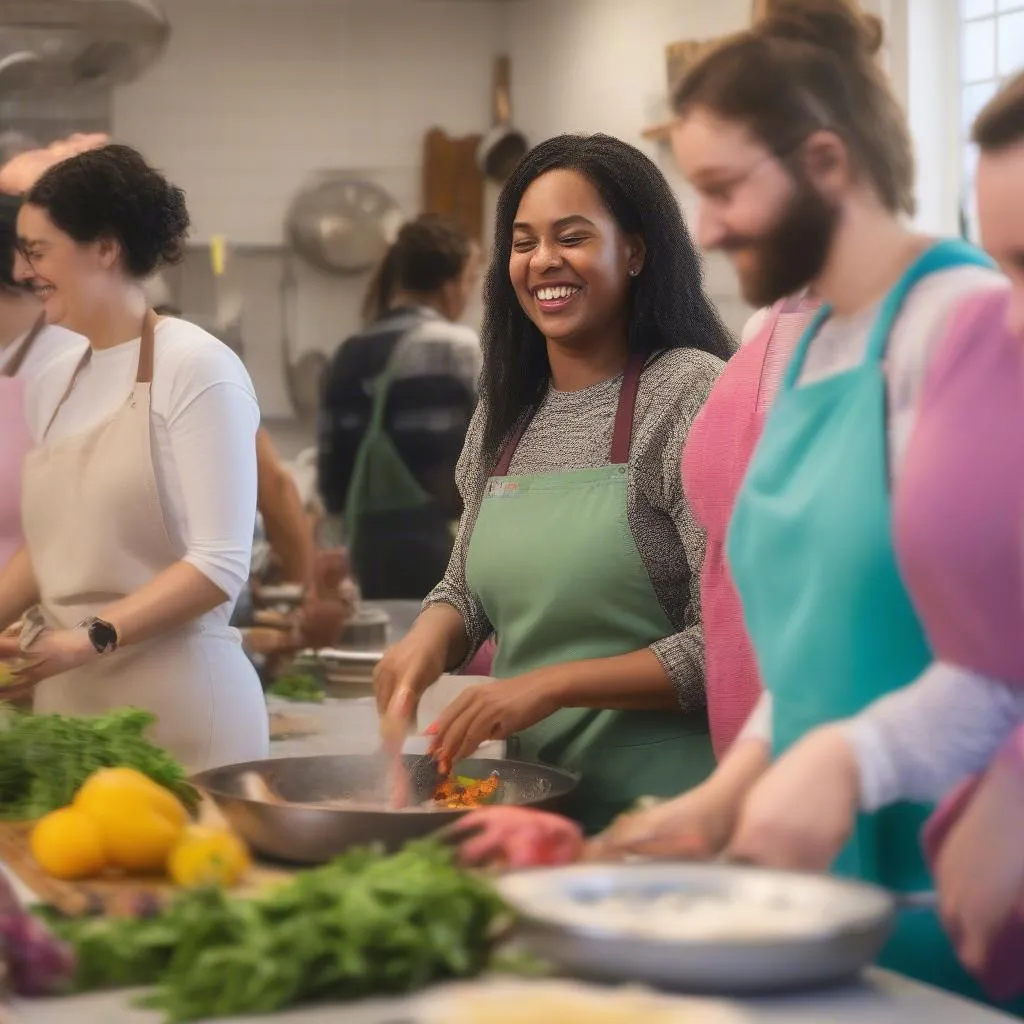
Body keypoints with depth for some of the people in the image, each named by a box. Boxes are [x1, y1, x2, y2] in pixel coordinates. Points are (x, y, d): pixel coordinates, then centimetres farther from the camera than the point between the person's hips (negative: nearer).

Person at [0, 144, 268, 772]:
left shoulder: (196, 368, -9)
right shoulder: (57, 384, 11)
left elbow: (221, 564, -14)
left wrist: (93, 637, -20)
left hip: (175, 704, -6)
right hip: (67, 699, 6)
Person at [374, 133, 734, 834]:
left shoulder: (690, 393, -11)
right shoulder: (503, 415, 9)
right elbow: (469, 589, 19)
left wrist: (552, 684, -20)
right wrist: (429, 641, -3)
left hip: (663, 800, -6)